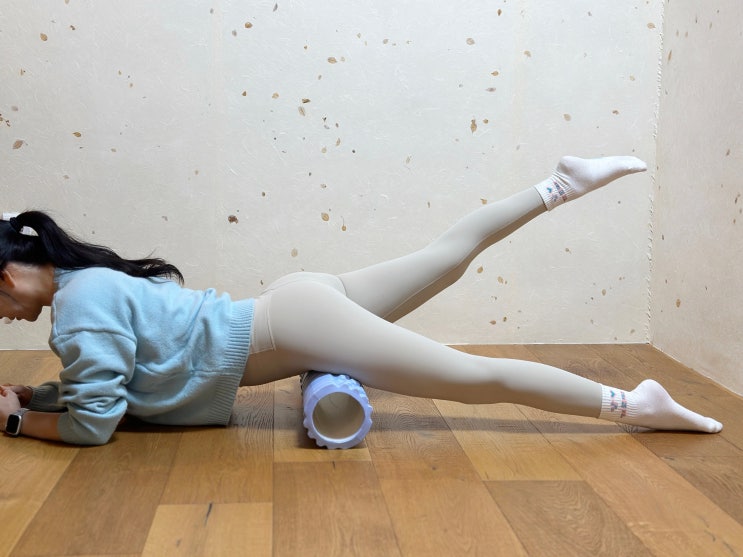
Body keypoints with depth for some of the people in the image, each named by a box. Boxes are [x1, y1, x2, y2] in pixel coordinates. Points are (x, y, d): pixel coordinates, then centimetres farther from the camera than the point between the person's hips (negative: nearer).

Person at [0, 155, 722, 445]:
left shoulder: (81, 303, -13)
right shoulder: (89, 274, 13)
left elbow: (92, 423, -15)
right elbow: (96, 382, 27)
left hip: (292, 326, -8)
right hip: (291, 301, 8)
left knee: (476, 375, -7)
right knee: (447, 253, 18)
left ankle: (634, 404, -2)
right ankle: (563, 182, 24)